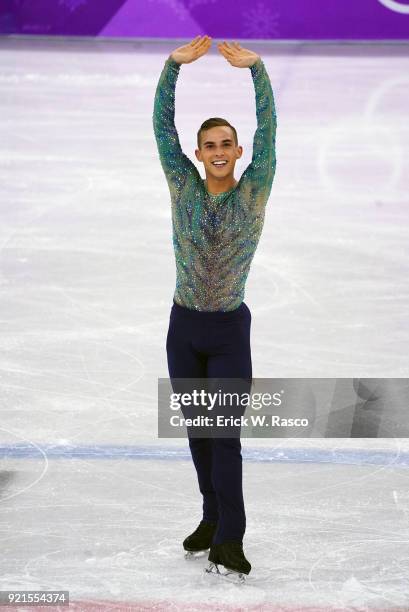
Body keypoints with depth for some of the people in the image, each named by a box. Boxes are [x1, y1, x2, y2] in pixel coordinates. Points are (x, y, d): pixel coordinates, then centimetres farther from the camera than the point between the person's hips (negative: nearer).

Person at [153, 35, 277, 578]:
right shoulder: (183, 187, -1)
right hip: (184, 327, 3)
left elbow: (268, 129, -17)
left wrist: (255, 66, -29)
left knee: (226, 433, -6)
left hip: (230, 330, -3)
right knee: (198, 430, 11)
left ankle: (228, 540, -5)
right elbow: (163, 126, -8)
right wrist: (175, 64, -21)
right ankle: (214, 519, 25)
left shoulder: (254, 191, -6)